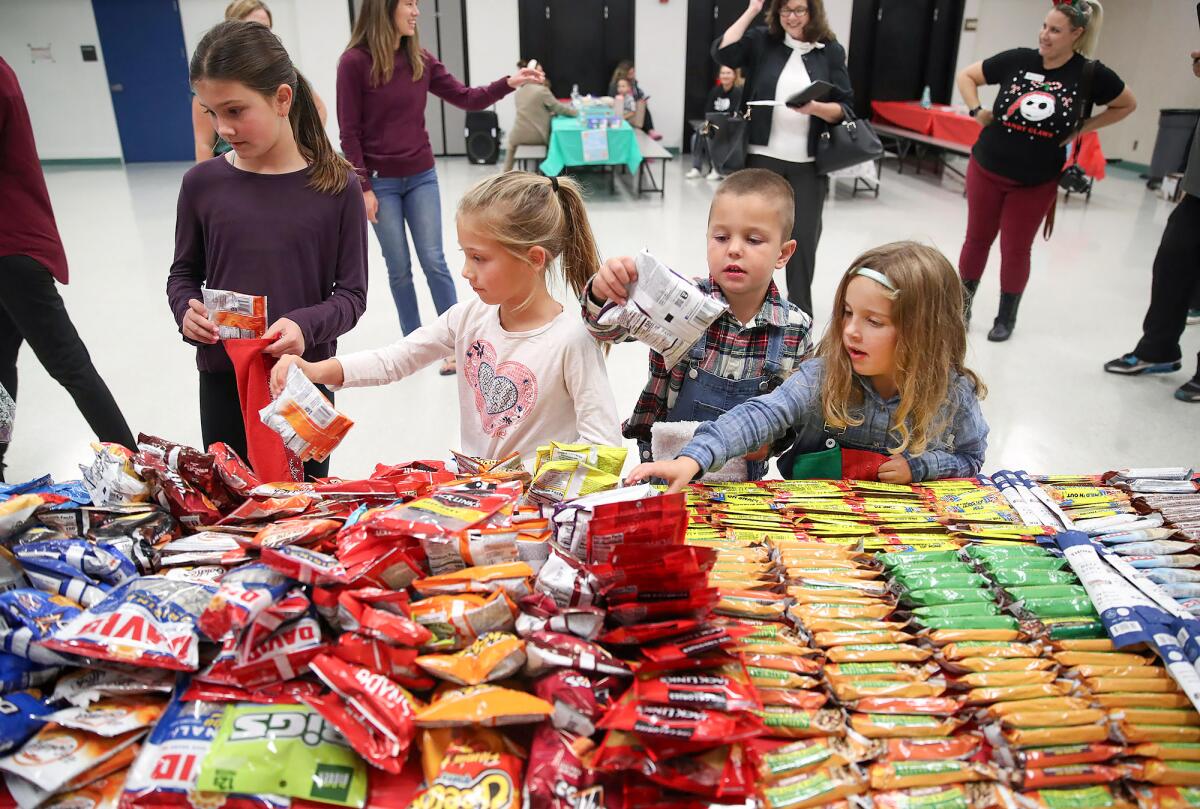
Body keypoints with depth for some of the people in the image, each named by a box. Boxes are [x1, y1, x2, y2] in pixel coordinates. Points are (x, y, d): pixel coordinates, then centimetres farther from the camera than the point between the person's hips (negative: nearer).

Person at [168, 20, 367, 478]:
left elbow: (352, 293, -6)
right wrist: (186, 311, -11)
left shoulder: (336, 185, -8)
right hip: (221, 378, 2)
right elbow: (184, 274, 10)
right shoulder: (202, 183, -2)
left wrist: (305, 325, -24)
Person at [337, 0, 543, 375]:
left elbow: (466, 98, 4)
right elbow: (350, 132, -9)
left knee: (433, 261, 2)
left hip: (421, 177, 3)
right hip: (380, 182, -3)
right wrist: (362, 187, -11)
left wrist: (508, 83, -10)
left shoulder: (421, 60, 3)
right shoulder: (354, 62, -10)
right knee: (399, 268, 6)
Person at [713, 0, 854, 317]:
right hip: (763, 157, 0)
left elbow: (844, 109, 1)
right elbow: (722, 52, -12)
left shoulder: (832, 51, 4)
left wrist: (815, 107, -19)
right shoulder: (762, 41, 4)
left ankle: (800, 313, 21)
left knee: (804, 237, 6)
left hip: (809, 163, 0)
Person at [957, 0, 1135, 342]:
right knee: (977, 239, 9)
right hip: (987, 169, 1)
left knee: (1016, 250, 6)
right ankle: (961, 307, 24)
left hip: (1036, 182, -1)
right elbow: (966, 76, 5)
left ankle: (1006, 318, 23)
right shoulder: (1017, 59, -8)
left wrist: (1081, 128, -3)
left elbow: (1127, 105, 8)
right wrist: (977, 111, -7)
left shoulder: (1091, 74, -9)